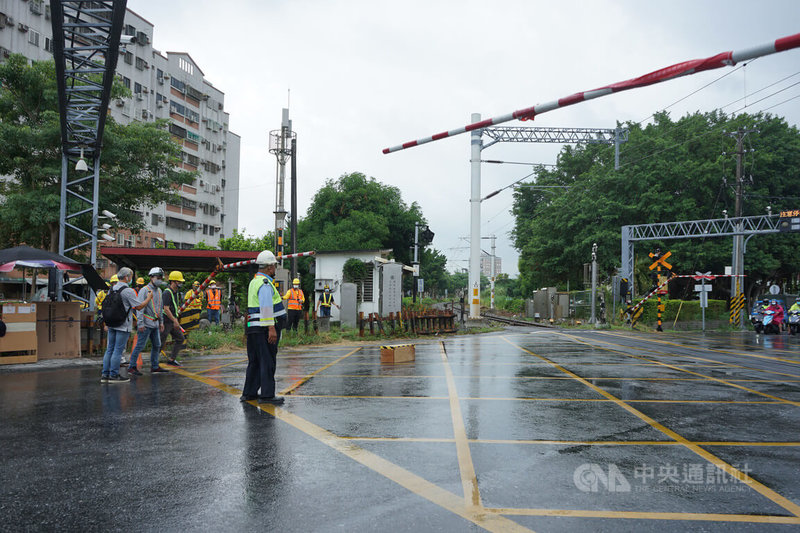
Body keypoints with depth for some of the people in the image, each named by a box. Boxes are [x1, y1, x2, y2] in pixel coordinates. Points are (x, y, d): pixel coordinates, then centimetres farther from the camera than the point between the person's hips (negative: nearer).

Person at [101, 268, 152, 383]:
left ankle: (105, 375, 13)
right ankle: (114, 375, 0)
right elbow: (139, 306, -12)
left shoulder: (112, 289, 10)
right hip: (123, 326, -8)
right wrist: (149, 298, 1)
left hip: (111, 324, 8)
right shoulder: (128, 291, -14)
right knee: (118, 350, -3)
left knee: (110, 349, 11)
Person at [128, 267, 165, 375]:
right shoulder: (144, 290, -11)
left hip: (155, 323, 8)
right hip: (146, 324, -8)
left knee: (156, 345, 12)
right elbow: (140, 307, -16)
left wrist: (161, 322, 20)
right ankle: (132, 367, 1)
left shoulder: (159, 291, 14)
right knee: (140, 345, -7)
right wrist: (140, 323, -20)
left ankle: (154, 367, 21)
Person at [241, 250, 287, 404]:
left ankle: (249, 393, 21)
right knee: (267, 362, -4)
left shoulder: (255, 281, 18)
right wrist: (271, 328, -24)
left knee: (255, 361, 15)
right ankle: (267, 395, -1)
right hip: (264, 328, -10)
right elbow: (266, 307, -22)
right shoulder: (265, 283, -14)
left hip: (253, 327, 10)